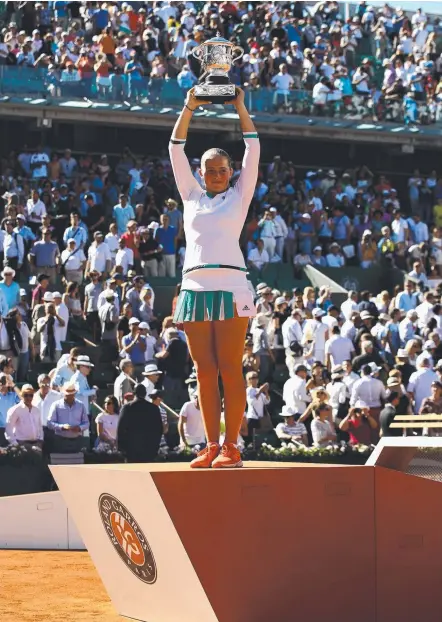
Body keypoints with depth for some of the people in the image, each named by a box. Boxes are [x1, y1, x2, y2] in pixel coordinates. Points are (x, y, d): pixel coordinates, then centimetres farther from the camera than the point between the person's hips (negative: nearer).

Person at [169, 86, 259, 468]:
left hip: (230, 286, -3)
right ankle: (211, 446, 3)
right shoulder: (192, 196, 19)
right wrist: (189, 108, 11)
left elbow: (253, 149, 7)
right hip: (195, 287, 3)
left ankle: (232, 446, -7)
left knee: (230, 370, -7)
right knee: (205, 372, 1)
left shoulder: (239, 196, 12)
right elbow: (176, 149, 17)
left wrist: (240, 107, 7)